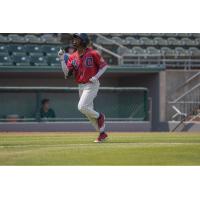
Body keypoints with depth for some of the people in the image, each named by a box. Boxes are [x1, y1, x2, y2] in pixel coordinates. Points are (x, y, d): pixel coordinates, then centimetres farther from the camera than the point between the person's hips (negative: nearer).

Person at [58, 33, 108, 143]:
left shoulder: (93, 53, -10)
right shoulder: (72, 57, 5)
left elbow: (104, 65, -4)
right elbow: (66, 72, -3)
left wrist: (96, 76, -17)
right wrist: (62, 59, -11)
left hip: (92, 85, -7)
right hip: (81, 86, 7)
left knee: (82, 107, -21)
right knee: (88, 111, 10)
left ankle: (99, 116, 6)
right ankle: (102, 133, 22)